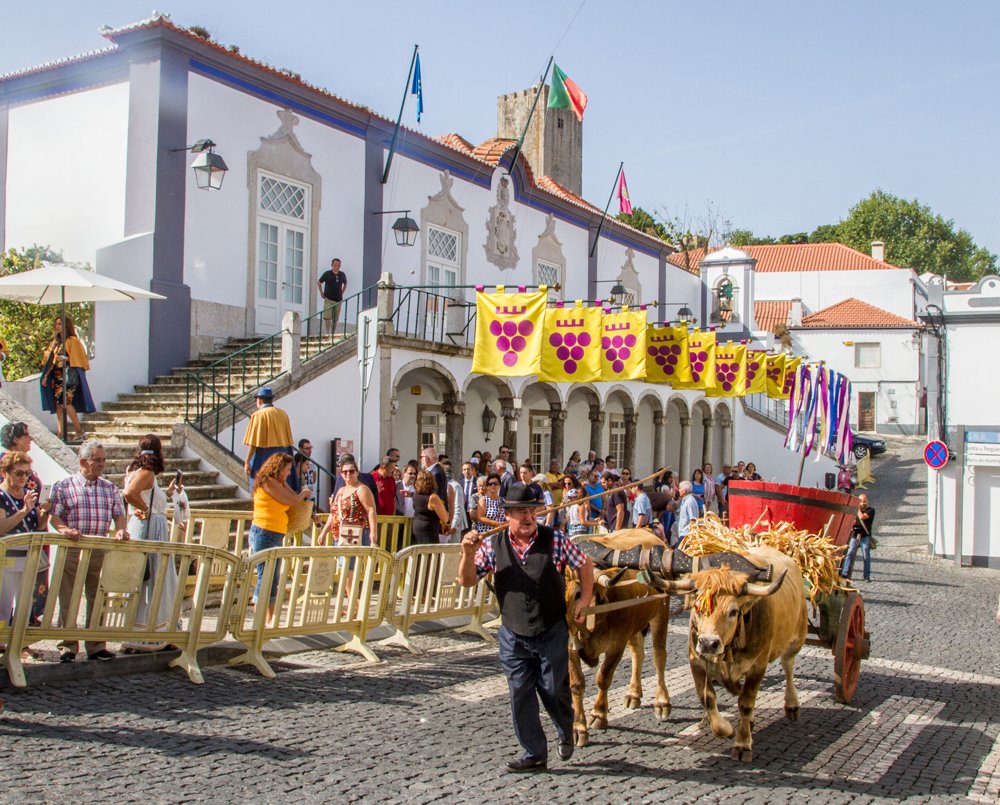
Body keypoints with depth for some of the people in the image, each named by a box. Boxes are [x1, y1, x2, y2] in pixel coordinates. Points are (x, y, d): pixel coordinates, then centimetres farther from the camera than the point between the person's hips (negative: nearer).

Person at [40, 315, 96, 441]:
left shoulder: (73, 341, -3)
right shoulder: (55, 342, 17)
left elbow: (76, 360, -6)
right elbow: (50, 361, 17)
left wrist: (65, 359, -19)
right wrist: (45, 375, 10)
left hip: (69, 376, -7)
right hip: (57, 376, 7)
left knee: (66, 402, -17)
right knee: (58, 404, 2)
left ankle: (79, 429, -5)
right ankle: (60, 433, 3)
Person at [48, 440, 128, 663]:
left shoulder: (110, 488, 11)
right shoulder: (63, 486, 2)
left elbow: (119, 514, 9)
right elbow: (53, 515, -5)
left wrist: (121, 530, -12)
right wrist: (63, 529, -24)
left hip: (99, 550, 3)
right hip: (70, 550, -3)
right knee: (68, 600, 2)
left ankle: (96, 646, 14)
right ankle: (68, 646, 11)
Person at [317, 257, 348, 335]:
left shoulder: (342, 275, 3)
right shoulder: (327, 274, -4)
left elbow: (345, 284, 23)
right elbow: (319, 282, 10)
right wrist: (322, 293, 6)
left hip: (338, 299, 2)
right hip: (328, 299, -2)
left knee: (335, 319, 5)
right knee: (327, 317, -11)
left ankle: (333, 333, 13)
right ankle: (328, 332, -4)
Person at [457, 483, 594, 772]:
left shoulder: (554, 540, -8)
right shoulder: (492, 545, -4)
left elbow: (584, 565, 5)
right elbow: (467, 581, -3)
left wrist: (584, 599, -1)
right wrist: (468, 554, -20)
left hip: (552, 632, -2)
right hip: (513, 636, 2)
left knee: (554, 690, 6)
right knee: (520, 694, 4)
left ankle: (566, 733, 37)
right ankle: (534, 754, 18)